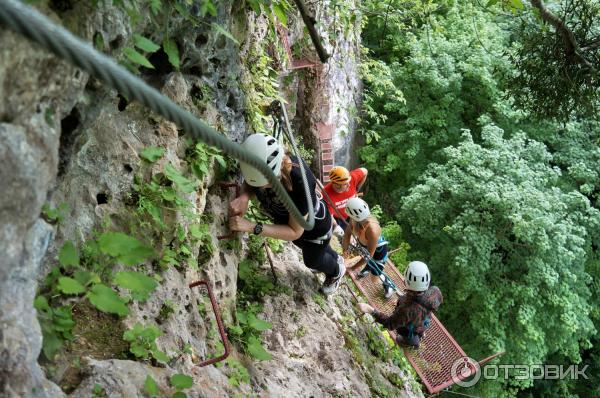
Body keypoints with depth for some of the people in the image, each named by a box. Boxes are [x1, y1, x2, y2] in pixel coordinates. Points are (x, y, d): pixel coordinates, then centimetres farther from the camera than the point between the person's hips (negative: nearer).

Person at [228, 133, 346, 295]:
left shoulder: (300, 182, -48)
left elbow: (295, 232, -38)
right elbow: (249, 184, -8)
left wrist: (252, 227, -47)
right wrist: (244, 196, -33)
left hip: (315, 226, -6)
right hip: (289, 220, 6)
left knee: (312, 261, 25)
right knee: (309, 249, 35)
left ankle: (337, 271, 60)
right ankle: (335, 258, 69)